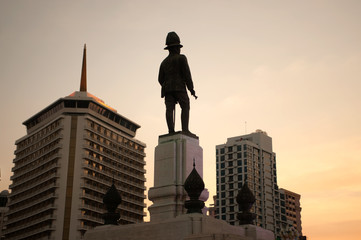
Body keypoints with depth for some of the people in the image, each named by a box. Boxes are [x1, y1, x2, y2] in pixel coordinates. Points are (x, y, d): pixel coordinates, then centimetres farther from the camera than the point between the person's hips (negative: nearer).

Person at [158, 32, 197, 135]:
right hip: (179, 87, -5)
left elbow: (160, 79, 17)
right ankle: (185, 129, -20)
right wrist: (191, 89, -5)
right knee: (185, 107, -5)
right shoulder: (181, 58, 3)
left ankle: (171, 130, -21)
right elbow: (186, 74, -6)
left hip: (167, 88, 5)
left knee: (169, 109, -7)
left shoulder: (164, 62, 21)